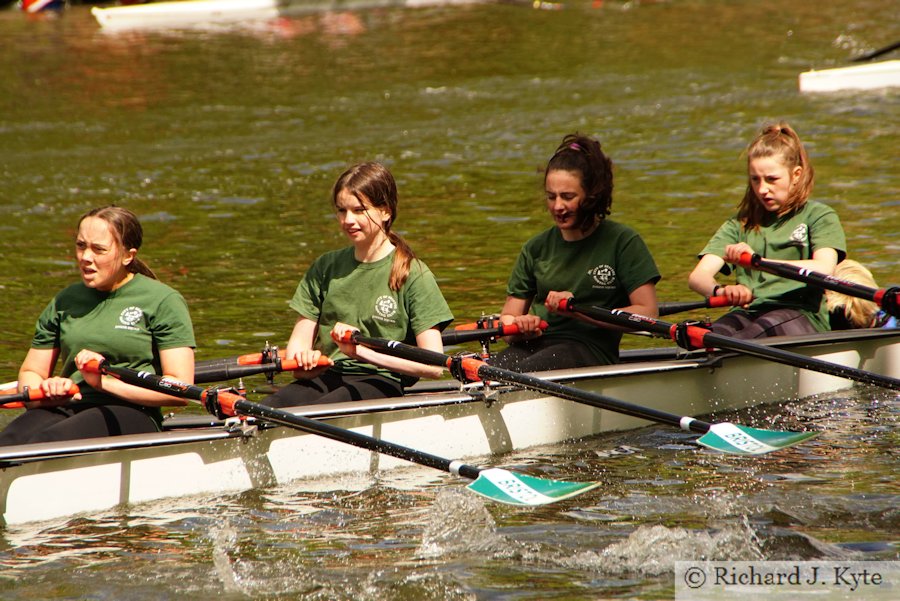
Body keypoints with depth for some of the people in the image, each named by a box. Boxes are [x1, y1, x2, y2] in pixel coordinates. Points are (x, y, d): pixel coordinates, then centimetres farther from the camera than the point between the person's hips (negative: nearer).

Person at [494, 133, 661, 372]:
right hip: (537, 343, 4)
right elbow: (509, 315, 16)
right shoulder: (536, 247, 18)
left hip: (592, 348, -4)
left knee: (519, 373, -38)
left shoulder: (623, 242, 4)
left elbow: (648, 313, -3)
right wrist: (520, 327, -9)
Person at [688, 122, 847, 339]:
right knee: (719, 330, -32)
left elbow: (824, 269, -10)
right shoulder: (741, 224, 23)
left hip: (803, 314, -4)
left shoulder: (818, 216, 12)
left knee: (765, 326, -39)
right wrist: (721, 290, -19)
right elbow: (698, 276, 7)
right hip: (749, 311, 4)